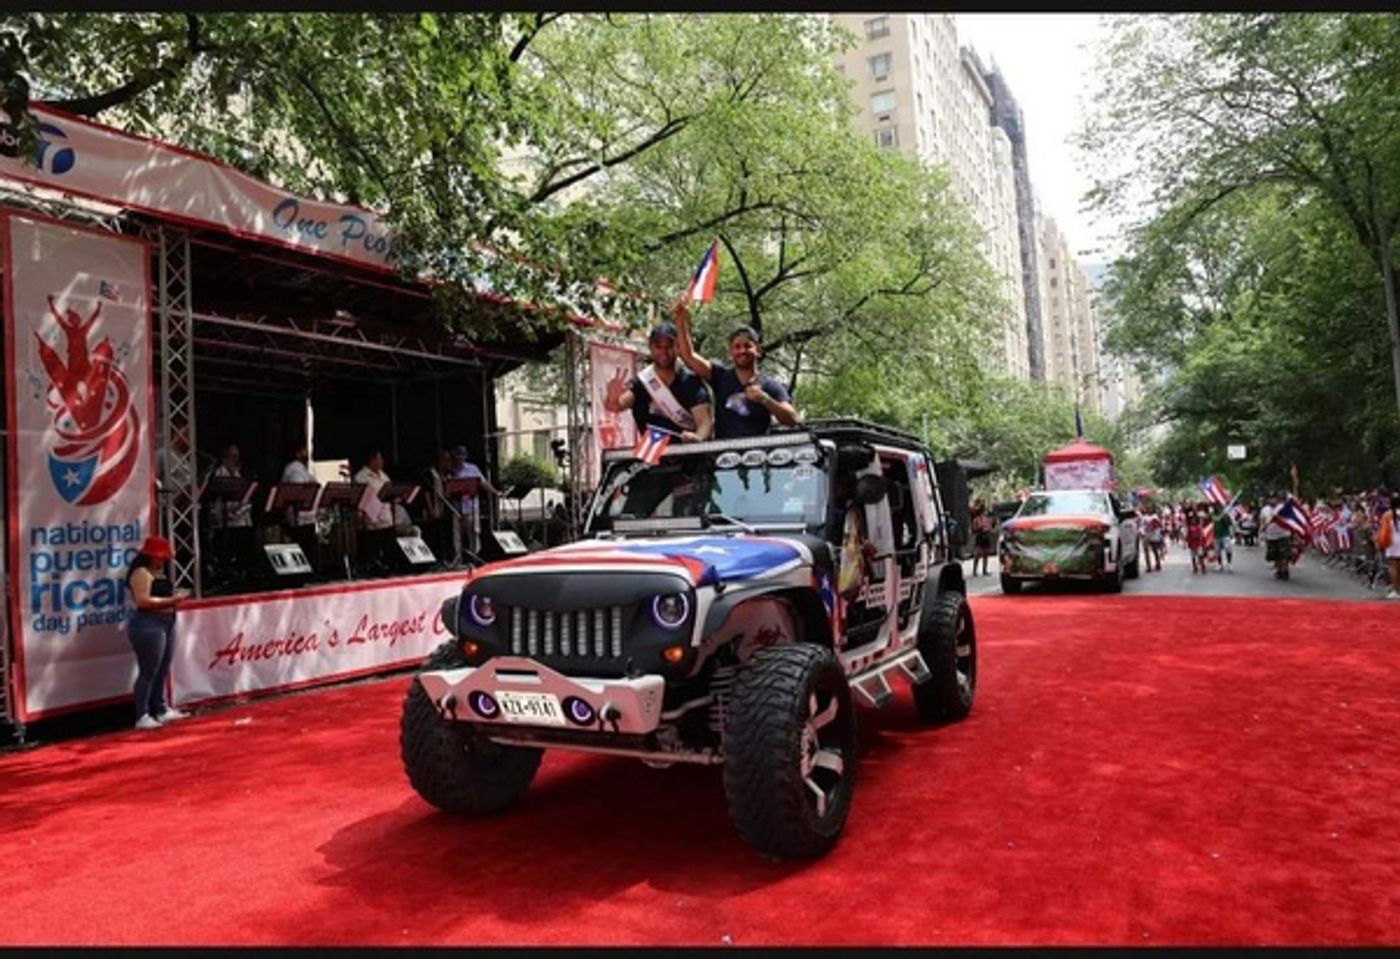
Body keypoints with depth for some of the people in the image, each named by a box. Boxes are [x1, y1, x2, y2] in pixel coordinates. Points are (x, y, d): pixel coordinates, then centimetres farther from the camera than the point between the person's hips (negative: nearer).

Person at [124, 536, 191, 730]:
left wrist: (175, 597, 9)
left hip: (165, 623, 10)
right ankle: (142, 716, -2)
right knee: (148, 672, -7)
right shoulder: (141, 572, -11)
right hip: (148, 625, -10)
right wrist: (171, 600, -17)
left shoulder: (159, 572, 18)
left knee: (163, 670, 12)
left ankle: (161, 709, 19)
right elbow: (143, 600, -20)